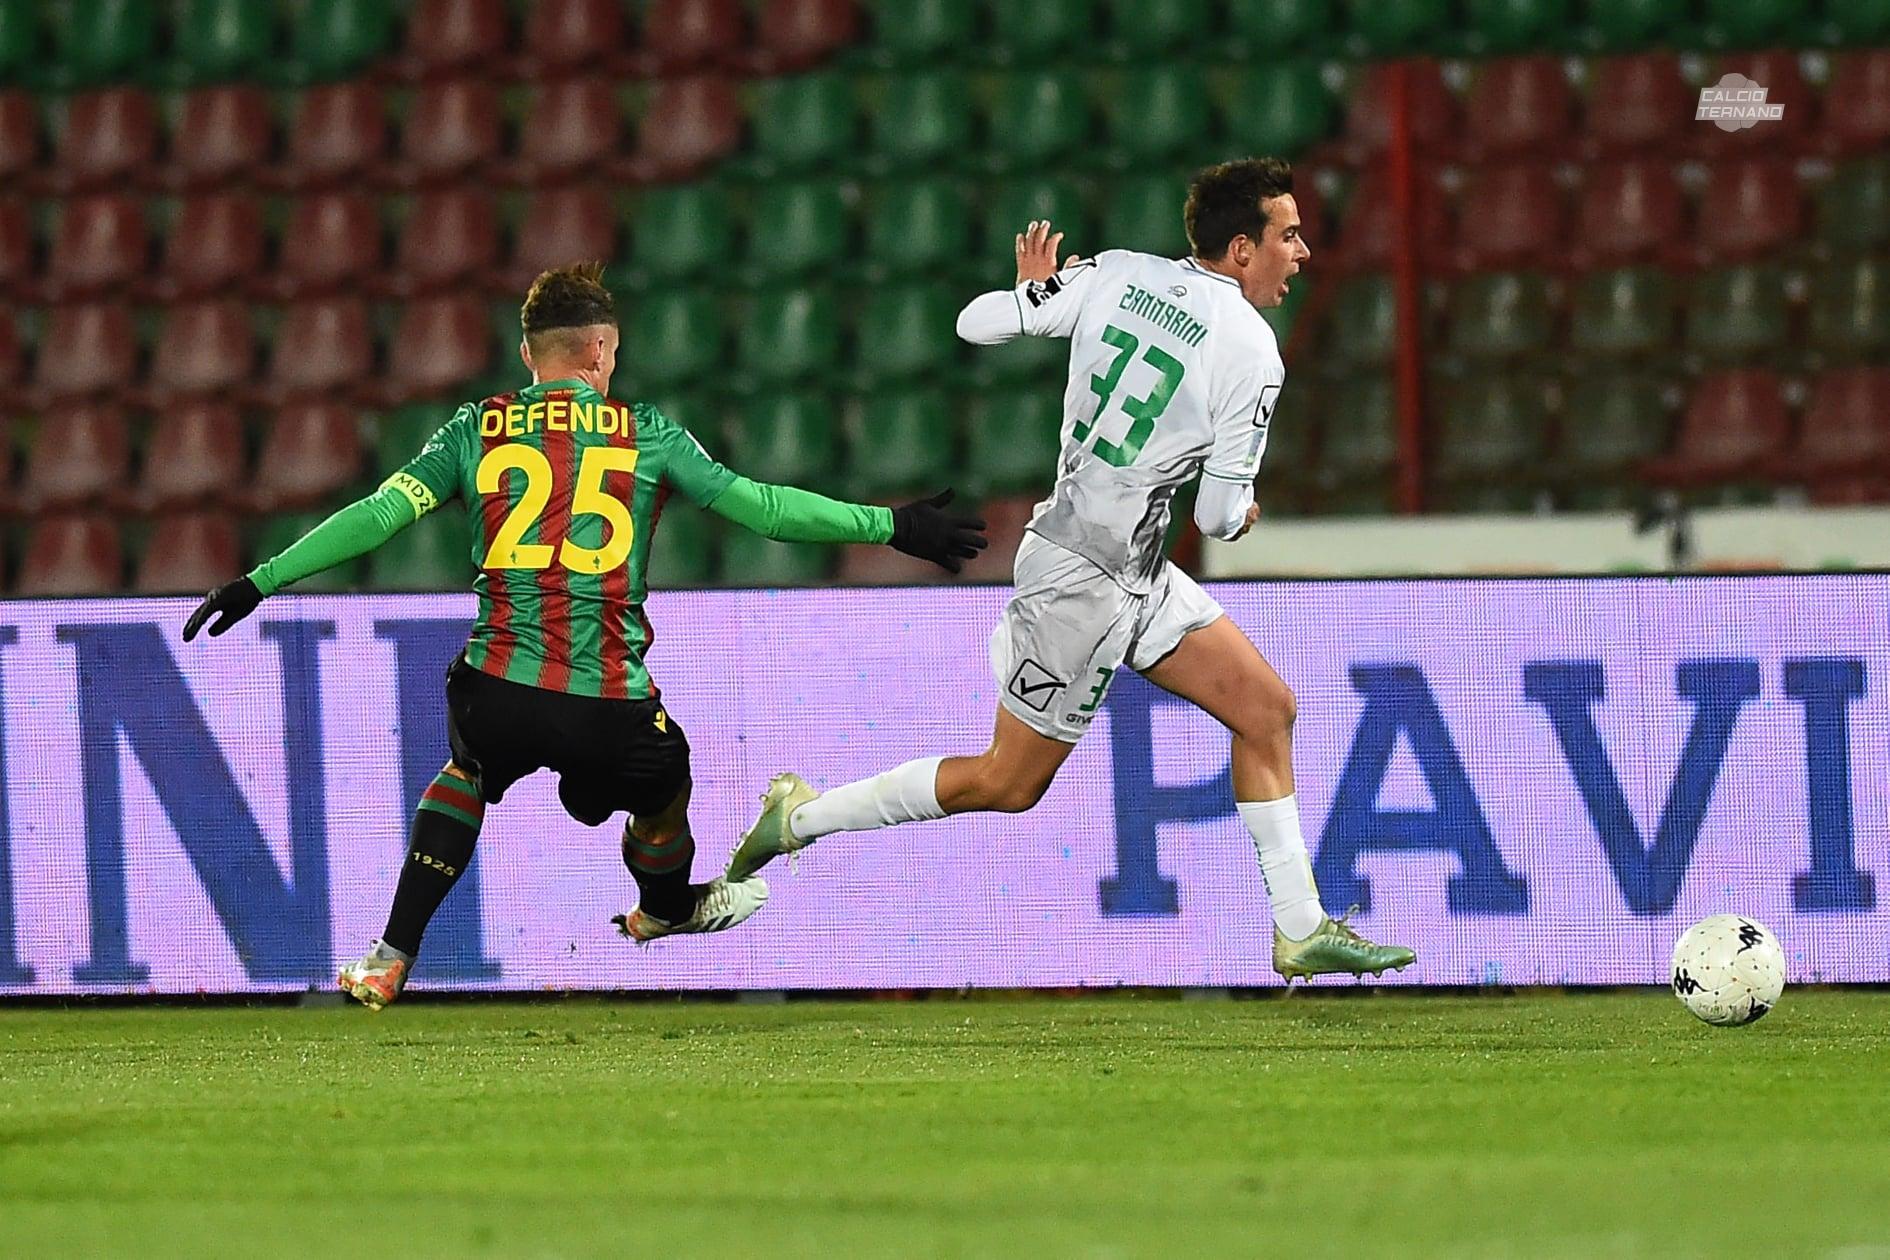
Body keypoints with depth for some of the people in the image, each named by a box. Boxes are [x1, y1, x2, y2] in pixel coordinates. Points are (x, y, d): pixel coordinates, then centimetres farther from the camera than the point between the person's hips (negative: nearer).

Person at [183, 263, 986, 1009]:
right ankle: (663, 908, 59)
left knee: (467, 774, 33)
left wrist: (258, 584, 7)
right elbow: (761, 507, 5)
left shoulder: (475, 430, 8)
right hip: (610, 712, -2)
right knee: (662, 790, 29)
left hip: (495, 693, 2)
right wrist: (891, 528, 13)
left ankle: (390, 961, 25)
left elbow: (377, 515, 3)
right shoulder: (645, 434, 6)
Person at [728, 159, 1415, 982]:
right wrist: (1242, 512, 10)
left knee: (1266, 710, 9)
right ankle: (802, 818, 16)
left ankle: (1302, 930, 12)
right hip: (1089, 580, -8)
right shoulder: (1250, 352, -18)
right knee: (1010, 783, 6)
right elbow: (1220, 515, -14)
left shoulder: (1118, 275, -1)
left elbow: (976, 323, -2)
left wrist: (1034, 288, 20)